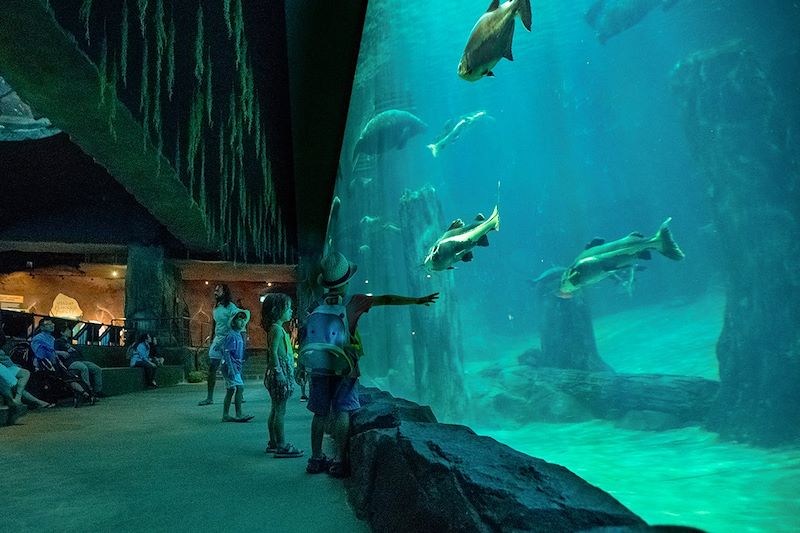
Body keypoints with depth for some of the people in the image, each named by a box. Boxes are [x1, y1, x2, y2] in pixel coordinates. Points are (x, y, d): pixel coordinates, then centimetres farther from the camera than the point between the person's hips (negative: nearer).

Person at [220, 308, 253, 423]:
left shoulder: (238, 335, 15)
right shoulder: (231, 335, -14)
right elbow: (226, 352, -20)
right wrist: (230, 368, -24)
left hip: (236, 366, 10)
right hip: (231, 365, -10)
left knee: (230, 390, 11)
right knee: (240, 387, -14)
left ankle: (225, 415, 17)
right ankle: (239, 415, -11)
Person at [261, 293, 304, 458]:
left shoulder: (278, 328, 15)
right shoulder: (277, 329, -14)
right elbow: (273, 352, -21)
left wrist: (291, 371, 21)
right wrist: (279, 372, -23)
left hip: (282, 372, 10)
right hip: (280, 371, -10)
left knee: (275, 409, 14)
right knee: (280, 410, -5)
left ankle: (273, 443, 23)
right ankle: (281, 446, 1)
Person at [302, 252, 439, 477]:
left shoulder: (317, 305, 3)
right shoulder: (354, 302, -6)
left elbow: (305, 336, 5)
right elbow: (386, 299, -3)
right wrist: (418, 300, 1)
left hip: (320, 368, 3)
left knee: (320, 413, 10)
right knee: (342, 412, 1)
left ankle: (316, 459, 19)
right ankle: (338, 461, 2)